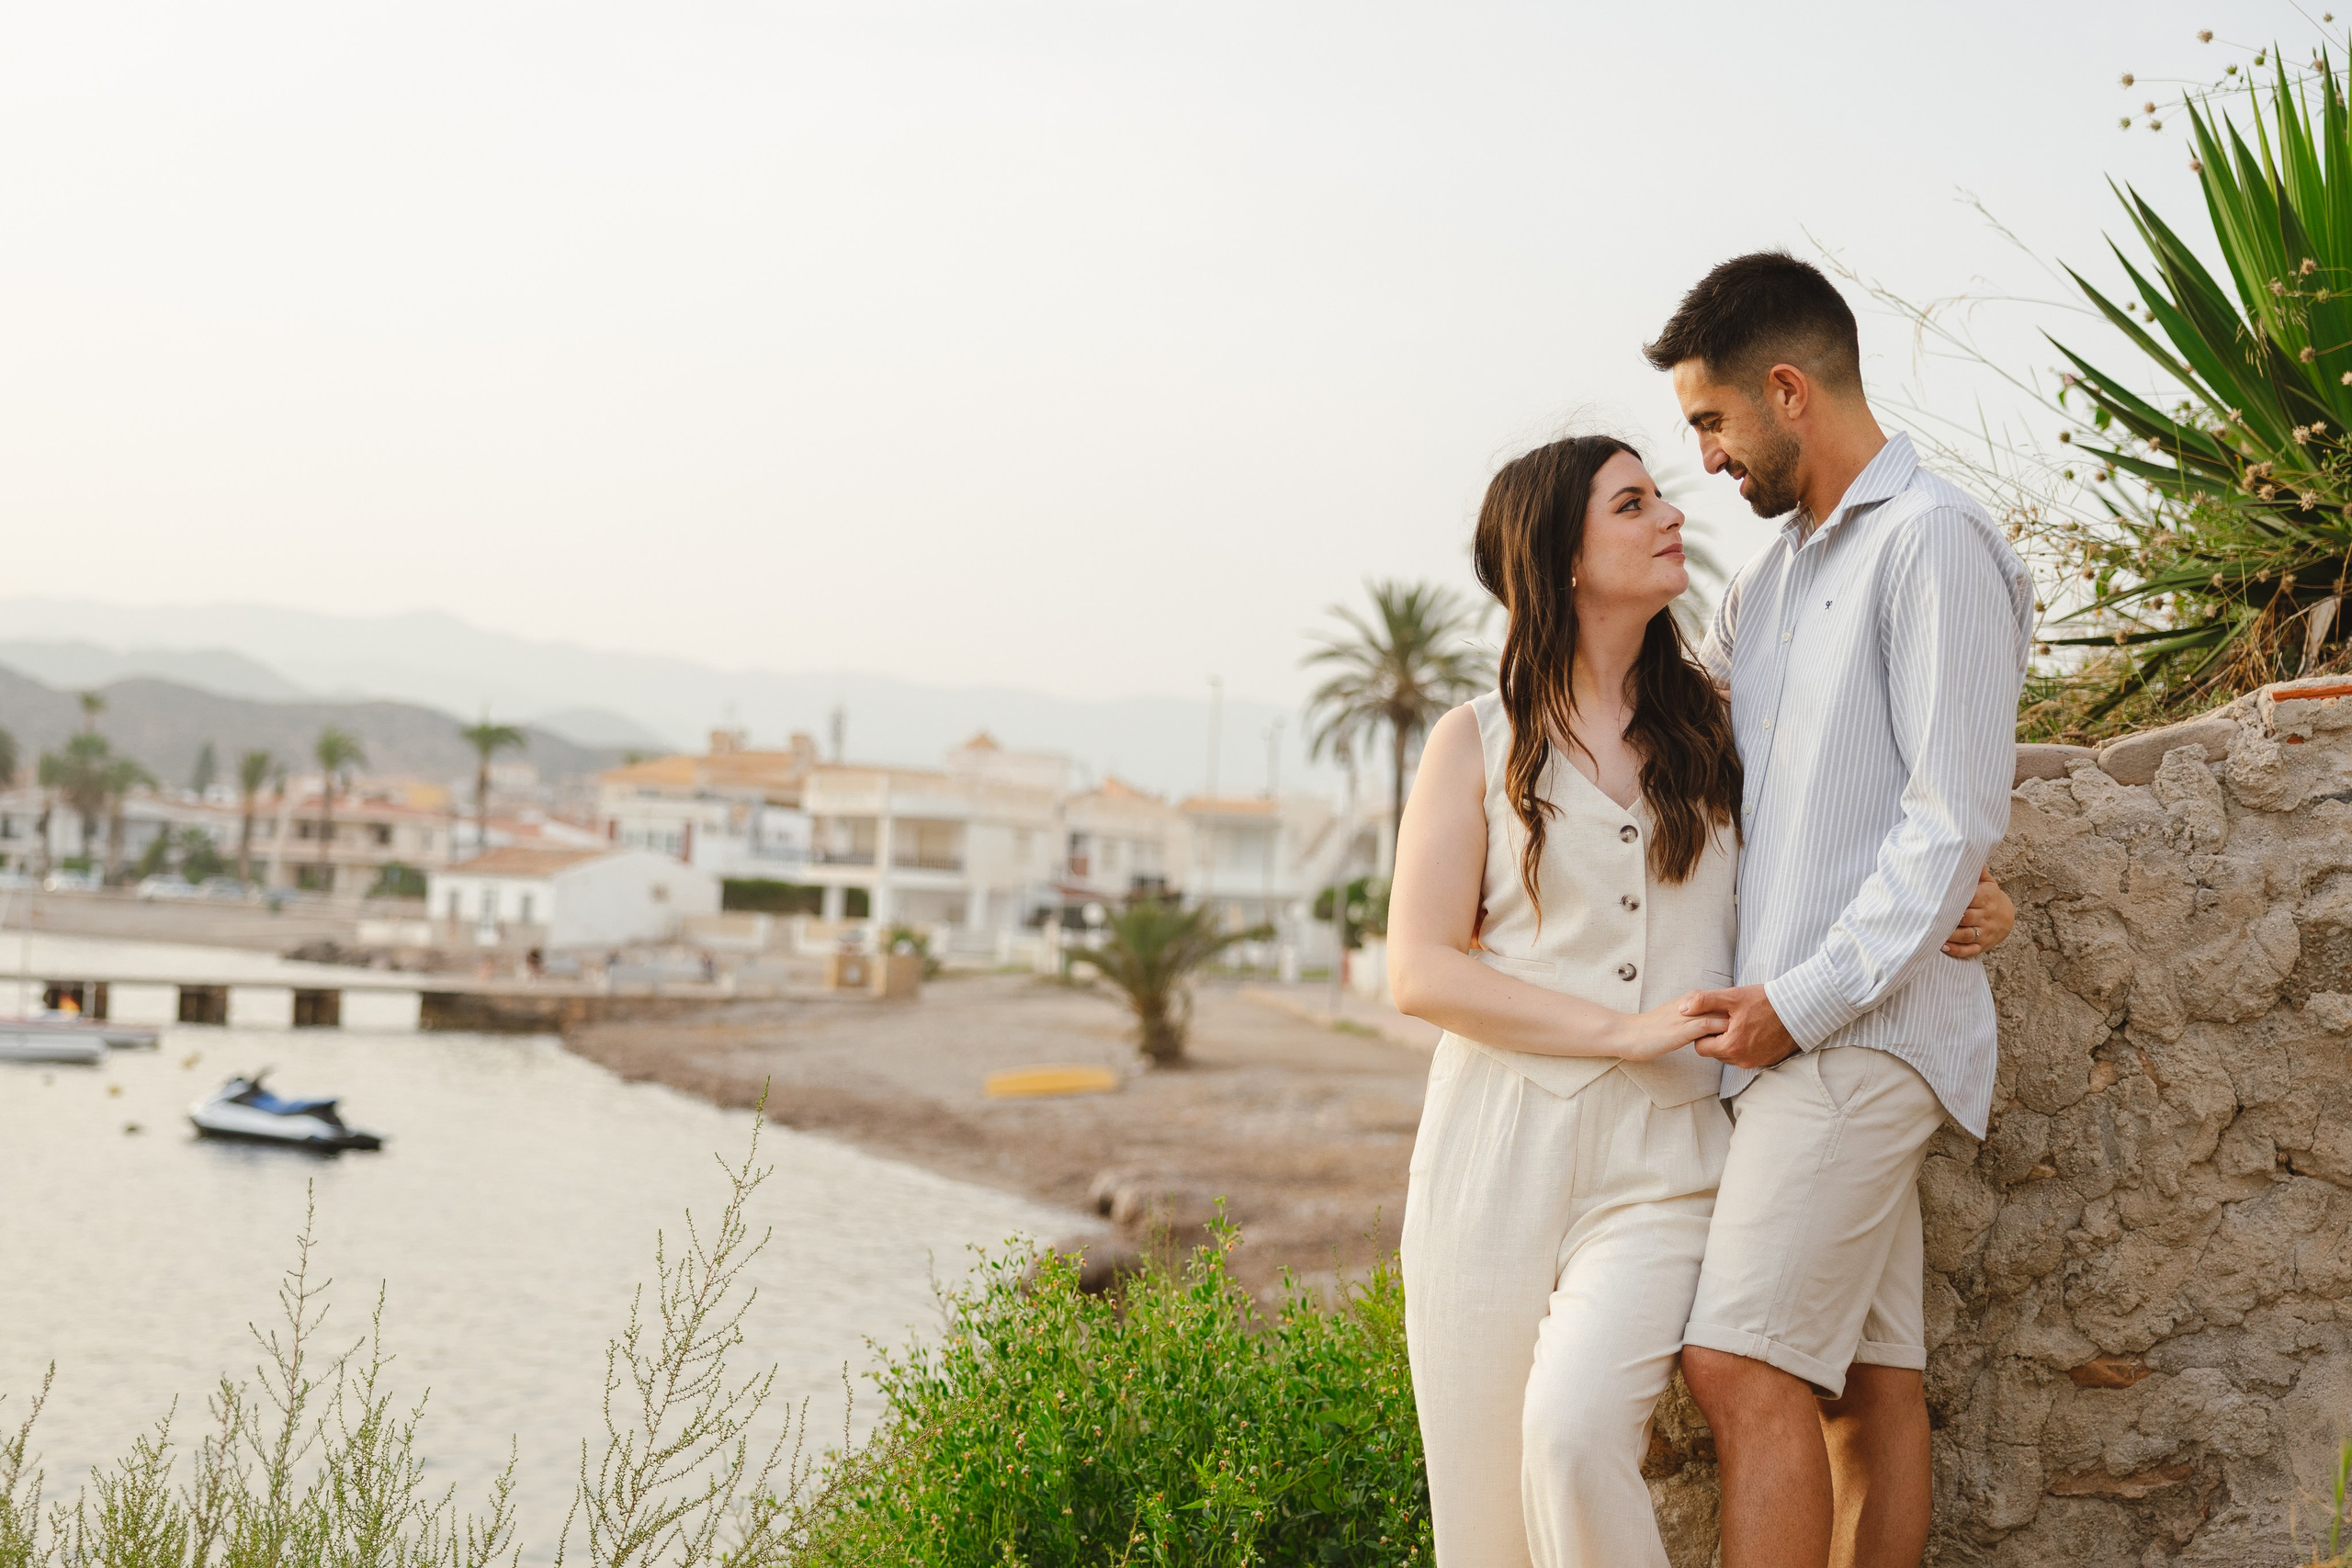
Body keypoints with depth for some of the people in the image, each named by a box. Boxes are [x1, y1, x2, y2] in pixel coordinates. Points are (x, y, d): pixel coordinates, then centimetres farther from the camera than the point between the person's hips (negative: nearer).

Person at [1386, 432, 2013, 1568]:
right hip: (1495, 1158, 0)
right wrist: (1623, 1030, -11)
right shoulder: (1479, 741, 7)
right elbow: (1420, 969, -1)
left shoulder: (1713, 732, 14)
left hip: (1661, 1162, 0)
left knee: (1573, 1429, -25)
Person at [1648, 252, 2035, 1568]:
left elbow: (1956, 817, -15)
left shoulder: (1934, 541, -8)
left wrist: (1810, 997, -17)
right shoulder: (1772, 580, 21)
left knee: (1745, 1365, -15)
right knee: (1867, 1381, 6)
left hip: (1864, 1019, -9)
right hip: (1804, 1023, 9)